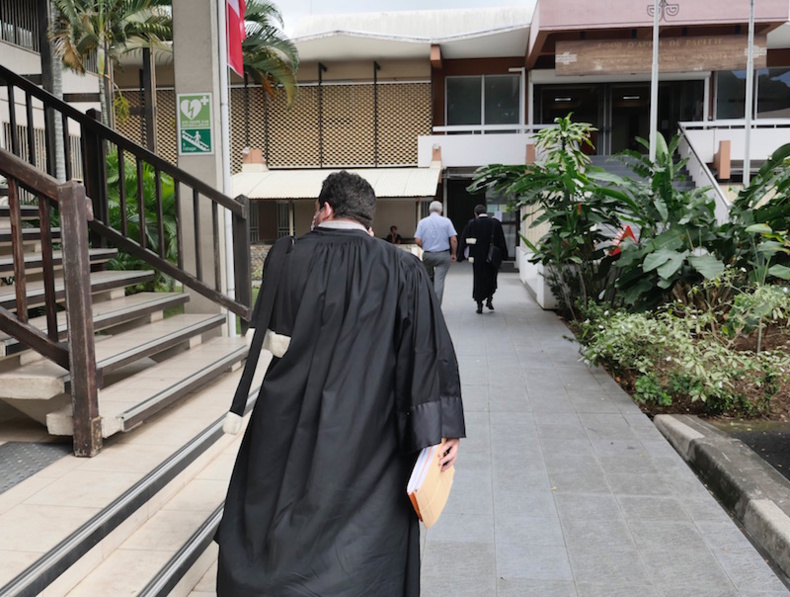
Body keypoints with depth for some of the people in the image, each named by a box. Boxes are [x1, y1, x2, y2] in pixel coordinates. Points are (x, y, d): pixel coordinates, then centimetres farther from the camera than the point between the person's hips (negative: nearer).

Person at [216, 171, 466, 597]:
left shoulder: (286, 257, -7)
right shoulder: (403, 269, -7)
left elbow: (275, 340, -1)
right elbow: (430, 352, -9)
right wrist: (444, 428, -4)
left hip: (287, 431, 1)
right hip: (369, 437, 0)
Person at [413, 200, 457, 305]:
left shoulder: (422, 222, 0)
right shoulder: (446, 221, -3)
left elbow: (417, 241, -6)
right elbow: (454, 240, -9)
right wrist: (453, 254, 3)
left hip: (428, 255, 2)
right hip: (444, 255, -1)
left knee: (429, 278, 21)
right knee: (439, 280, 0)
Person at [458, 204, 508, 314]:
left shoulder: (471, 223, -6)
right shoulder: (495, 223, -3)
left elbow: (464, 241, -4)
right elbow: (501, 241, 0)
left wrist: (461, 256, 1)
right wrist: (503, 255, 7)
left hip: (477, 257, -1)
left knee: (478, 280, 9)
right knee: (491, 279, 19)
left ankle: (479, 304, 7)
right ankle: (489, 299, 5)